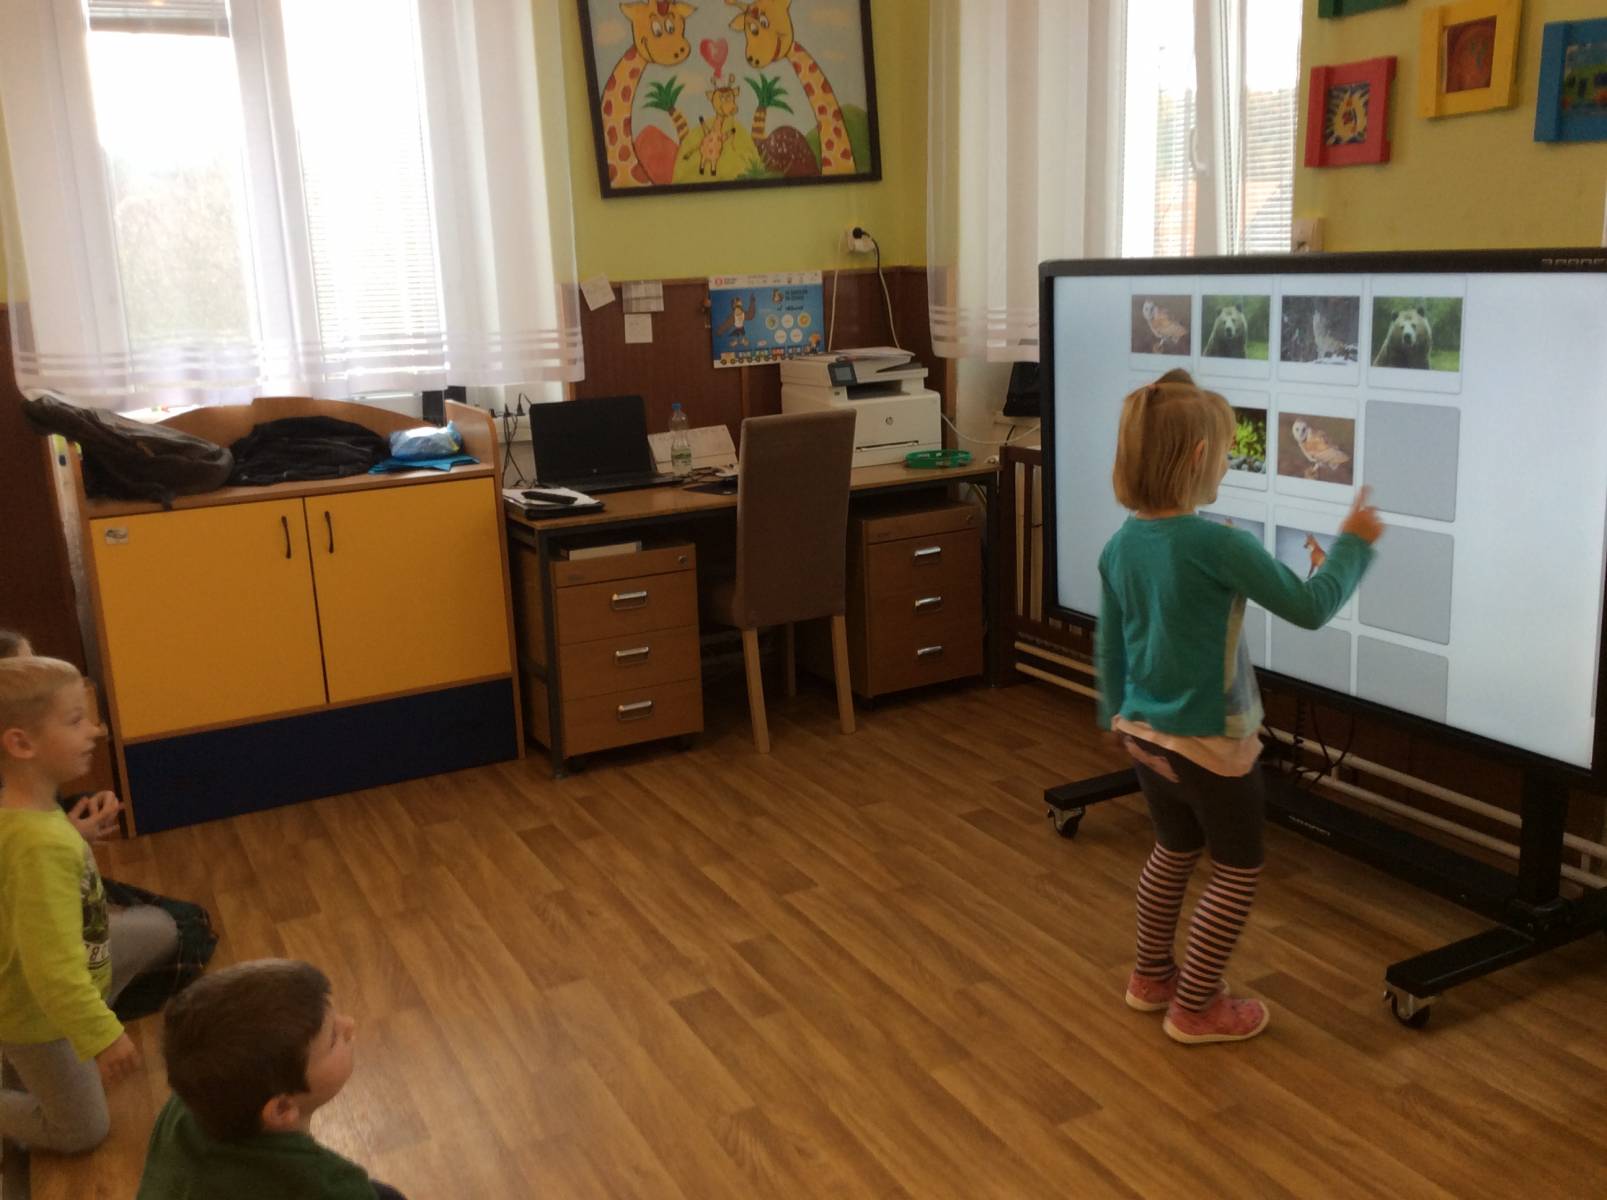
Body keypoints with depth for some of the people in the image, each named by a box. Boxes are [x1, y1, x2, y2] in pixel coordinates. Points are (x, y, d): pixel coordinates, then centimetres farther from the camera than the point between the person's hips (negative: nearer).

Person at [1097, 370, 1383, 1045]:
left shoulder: (1120, 544, -2)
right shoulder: (1216, 544, -24)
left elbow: (1108, 641, 8)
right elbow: (1310, 608, -18)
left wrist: (1115, 712, 22)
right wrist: (1354, 544, -2)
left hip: (1144, 735, 7)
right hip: (1210, 744, -7)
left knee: (1174, 851, 26)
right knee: (1237, 872, 12)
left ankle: (1152, 977, 39)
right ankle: (1194, 1007, 20)